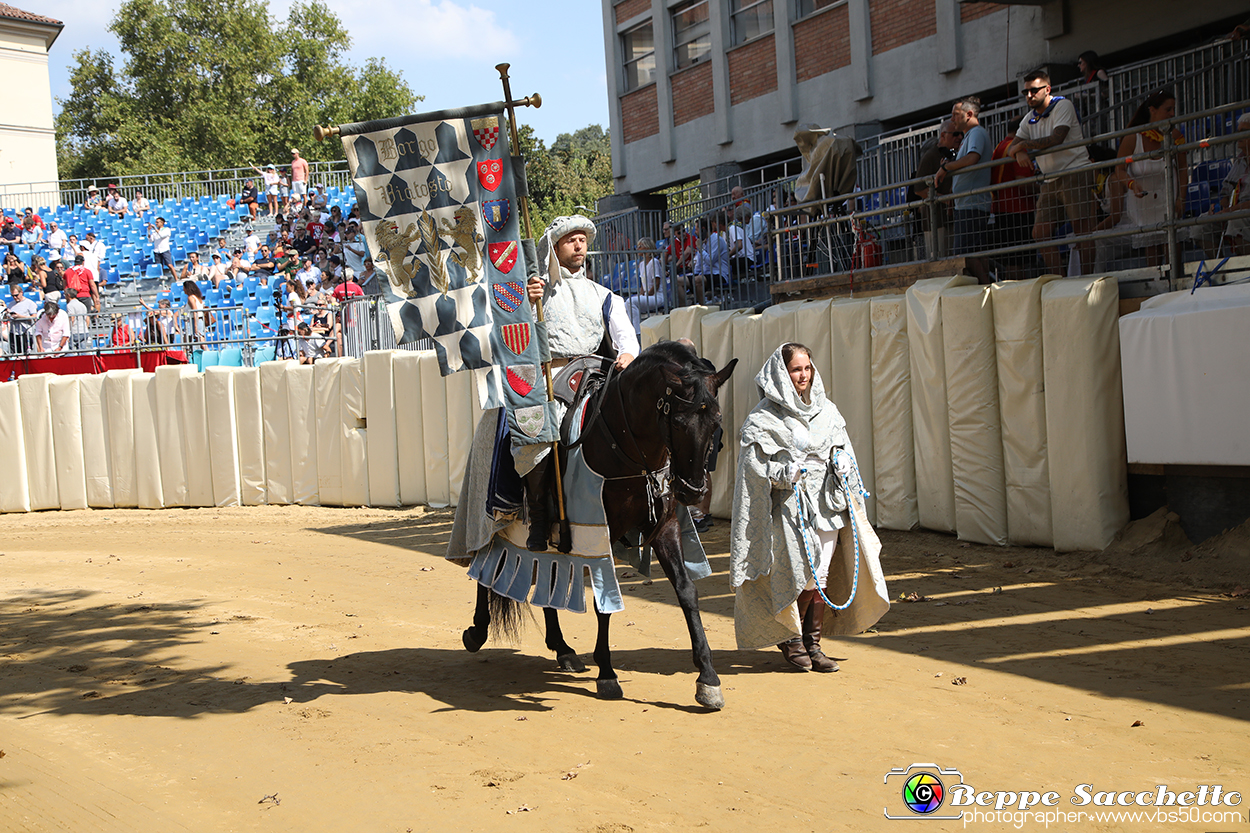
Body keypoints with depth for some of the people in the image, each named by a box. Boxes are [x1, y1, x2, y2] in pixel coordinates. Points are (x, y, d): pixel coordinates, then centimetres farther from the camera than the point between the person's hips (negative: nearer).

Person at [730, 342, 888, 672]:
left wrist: (842, 463, -2)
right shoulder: (764, 417, -5)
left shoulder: (826, 409, 13)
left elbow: (842, 446, 19)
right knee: (805, 578, -8)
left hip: (828, 501, 5)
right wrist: (785, 473, -22)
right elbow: (754, 462, -8)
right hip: (792, 504, -5)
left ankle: (813, 644, 17)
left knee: (822, 577, 6)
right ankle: (789, 636, 14)